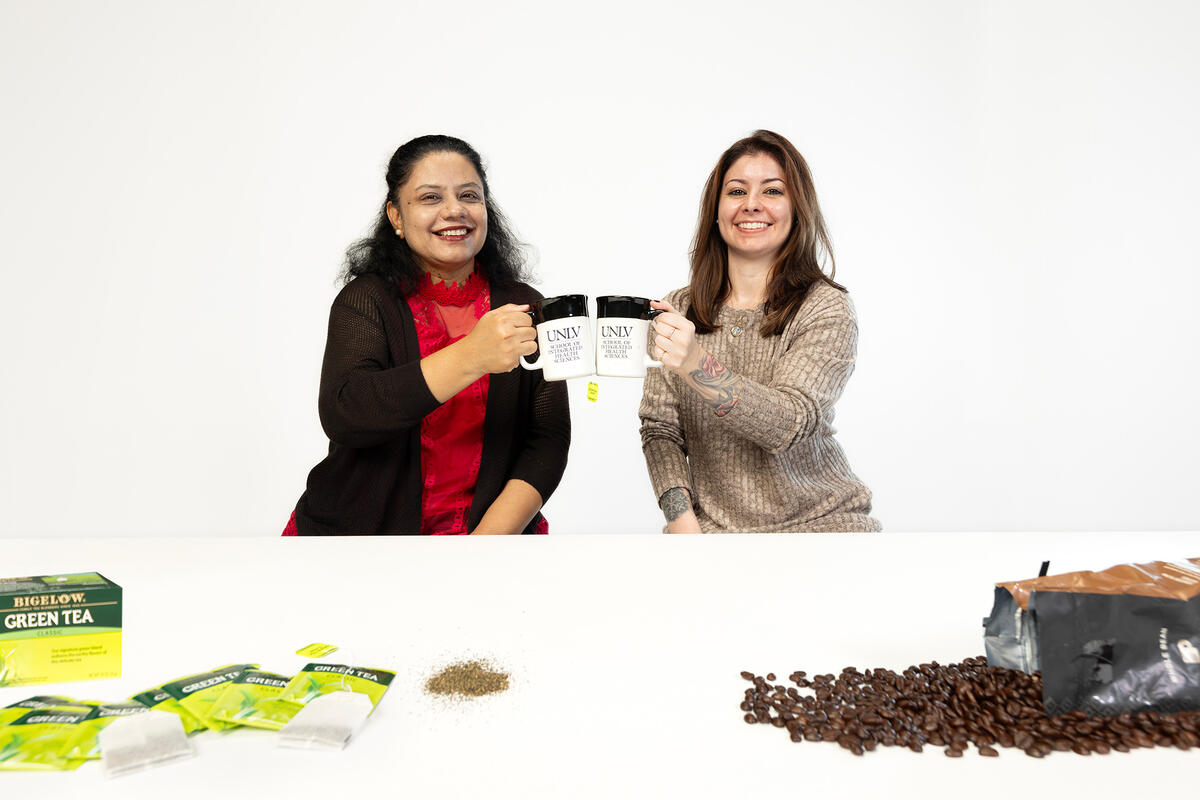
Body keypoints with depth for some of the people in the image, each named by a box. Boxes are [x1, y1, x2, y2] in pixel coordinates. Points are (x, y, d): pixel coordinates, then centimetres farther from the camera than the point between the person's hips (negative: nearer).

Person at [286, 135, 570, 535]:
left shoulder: (525, 307, 5)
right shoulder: (366, 300, 0)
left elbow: (549, 440, 0)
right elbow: (341, 416, -16)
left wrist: (490, 536, -14)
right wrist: (471, 357, -27)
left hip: (490, 526, 1)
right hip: (366, 528, -1)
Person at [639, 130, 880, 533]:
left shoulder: (826, 308, -5)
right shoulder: (678, 311, 4)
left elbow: (789, 423, -17)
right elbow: (660, 429, 4)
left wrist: (697, 364, -31)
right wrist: (683, 522, -10)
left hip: (818, 521, -1)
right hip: (709, 527, 2)